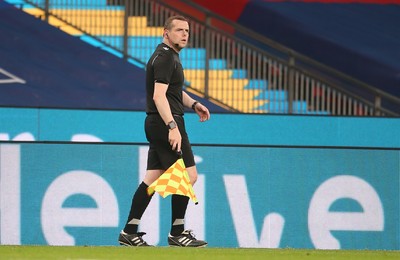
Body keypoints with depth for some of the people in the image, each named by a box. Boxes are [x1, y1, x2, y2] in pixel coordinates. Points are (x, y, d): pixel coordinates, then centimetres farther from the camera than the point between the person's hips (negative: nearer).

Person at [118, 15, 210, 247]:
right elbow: (159, 95, -23)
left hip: (156, 124, 11)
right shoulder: (165, 58, -13)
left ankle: (130, 232, 7)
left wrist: (193, 104, 22)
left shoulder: (170, 56, 20)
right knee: (188, 176, -8)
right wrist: (172, 126, -30)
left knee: (152, 179, 8)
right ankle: (177, 233, -5)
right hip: (166, 123, -11)